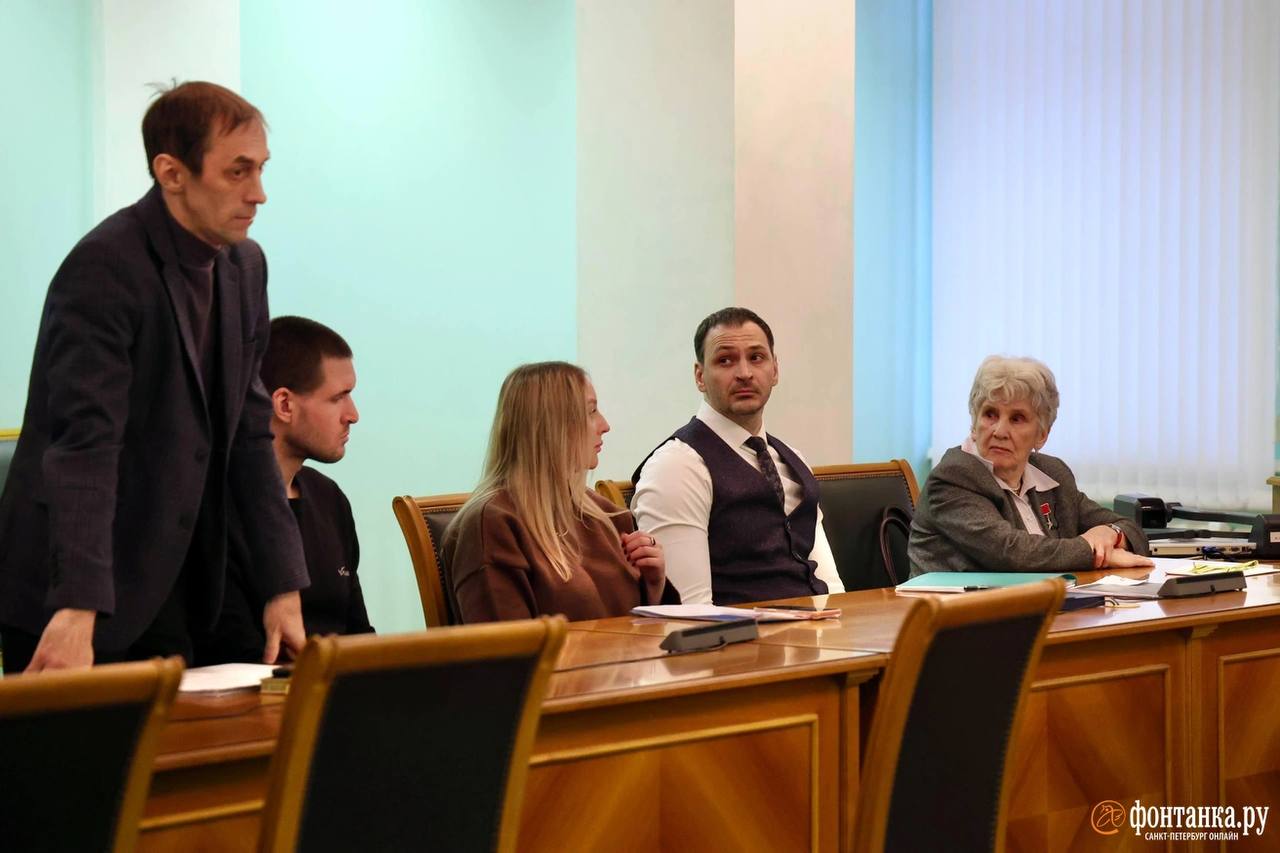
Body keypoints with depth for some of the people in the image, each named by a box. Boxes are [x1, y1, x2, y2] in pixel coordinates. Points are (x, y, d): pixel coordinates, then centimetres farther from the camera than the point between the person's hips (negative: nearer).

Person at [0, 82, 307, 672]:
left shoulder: (245, 266, 6)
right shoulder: (105, 268, -18)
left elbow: (249, 433, 9)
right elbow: (86, 445, -27)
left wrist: (284, 585, 3)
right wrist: (79, 609, -35)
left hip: (167, 590, 7)